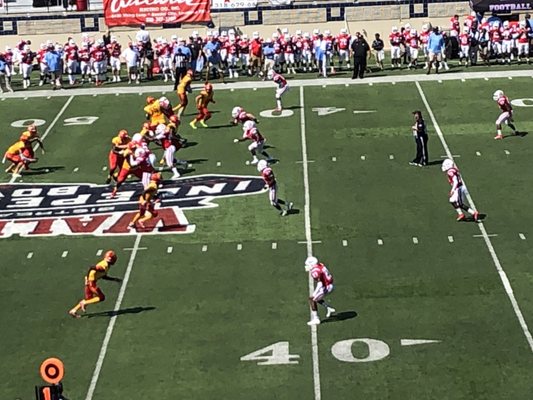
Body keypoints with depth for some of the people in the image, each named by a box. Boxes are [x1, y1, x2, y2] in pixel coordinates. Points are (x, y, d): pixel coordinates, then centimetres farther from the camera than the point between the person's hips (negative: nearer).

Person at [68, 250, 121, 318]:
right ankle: (84, 303, -1)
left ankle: (73, 311, 20)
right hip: (91, 282, -10)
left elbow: (104, 277, 24)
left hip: (92, 282, 10)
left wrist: (114, 279, 23)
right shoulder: (104, 266, -20)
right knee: (101, 297, -4)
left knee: (88, 299, 16)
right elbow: (91, 267, -26)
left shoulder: (107, 266, 12)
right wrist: (88, 278, -22)